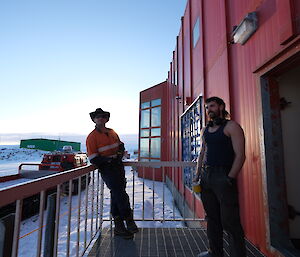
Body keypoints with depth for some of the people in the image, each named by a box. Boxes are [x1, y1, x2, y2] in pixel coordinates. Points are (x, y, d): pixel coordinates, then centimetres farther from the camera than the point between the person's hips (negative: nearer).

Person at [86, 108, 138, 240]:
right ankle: (129, 221, 12)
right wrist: (110, 159, -18)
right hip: (106, 169, -6)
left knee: (116, 196, 12)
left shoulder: (112, 132, 11)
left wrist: (120, 154, 0)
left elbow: (121, 146, 21)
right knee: (121, 195, -9)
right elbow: (93, 159, -11)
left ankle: (119, 227, 26)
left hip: (118, 166, 6)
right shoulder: (92, 137, -7)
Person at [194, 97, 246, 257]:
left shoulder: (231, 126, -3)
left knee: (230, 221, -1)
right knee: (212, 218, 15)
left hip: (224, 176, -6)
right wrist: (197, 175, 12)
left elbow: (240, 155, -10)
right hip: (206, 177, 7)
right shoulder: (205, 130, 16)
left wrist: (230, 179, -15)